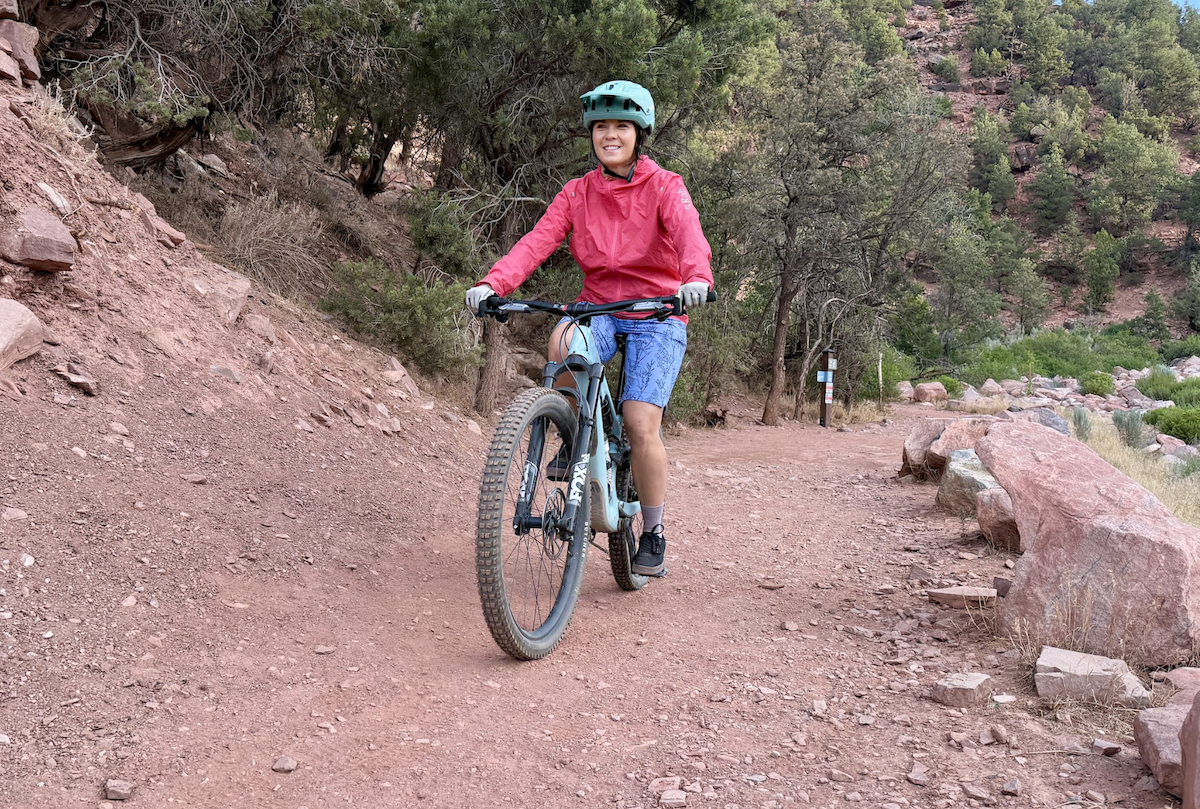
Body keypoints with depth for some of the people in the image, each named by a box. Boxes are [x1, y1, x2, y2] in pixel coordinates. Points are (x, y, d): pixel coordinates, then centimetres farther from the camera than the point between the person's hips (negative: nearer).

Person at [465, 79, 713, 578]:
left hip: (656, 316, -3)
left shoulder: (665, 187, -4)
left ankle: (653, 533, 6)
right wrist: (493, 283, -27)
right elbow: (538, 241, -9)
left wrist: (697, 278, -46)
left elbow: (689, 235, -24)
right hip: (598, 308, 3)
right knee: (563, 344, -33)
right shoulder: (578, 193, 5)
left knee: (640, 425, -15)